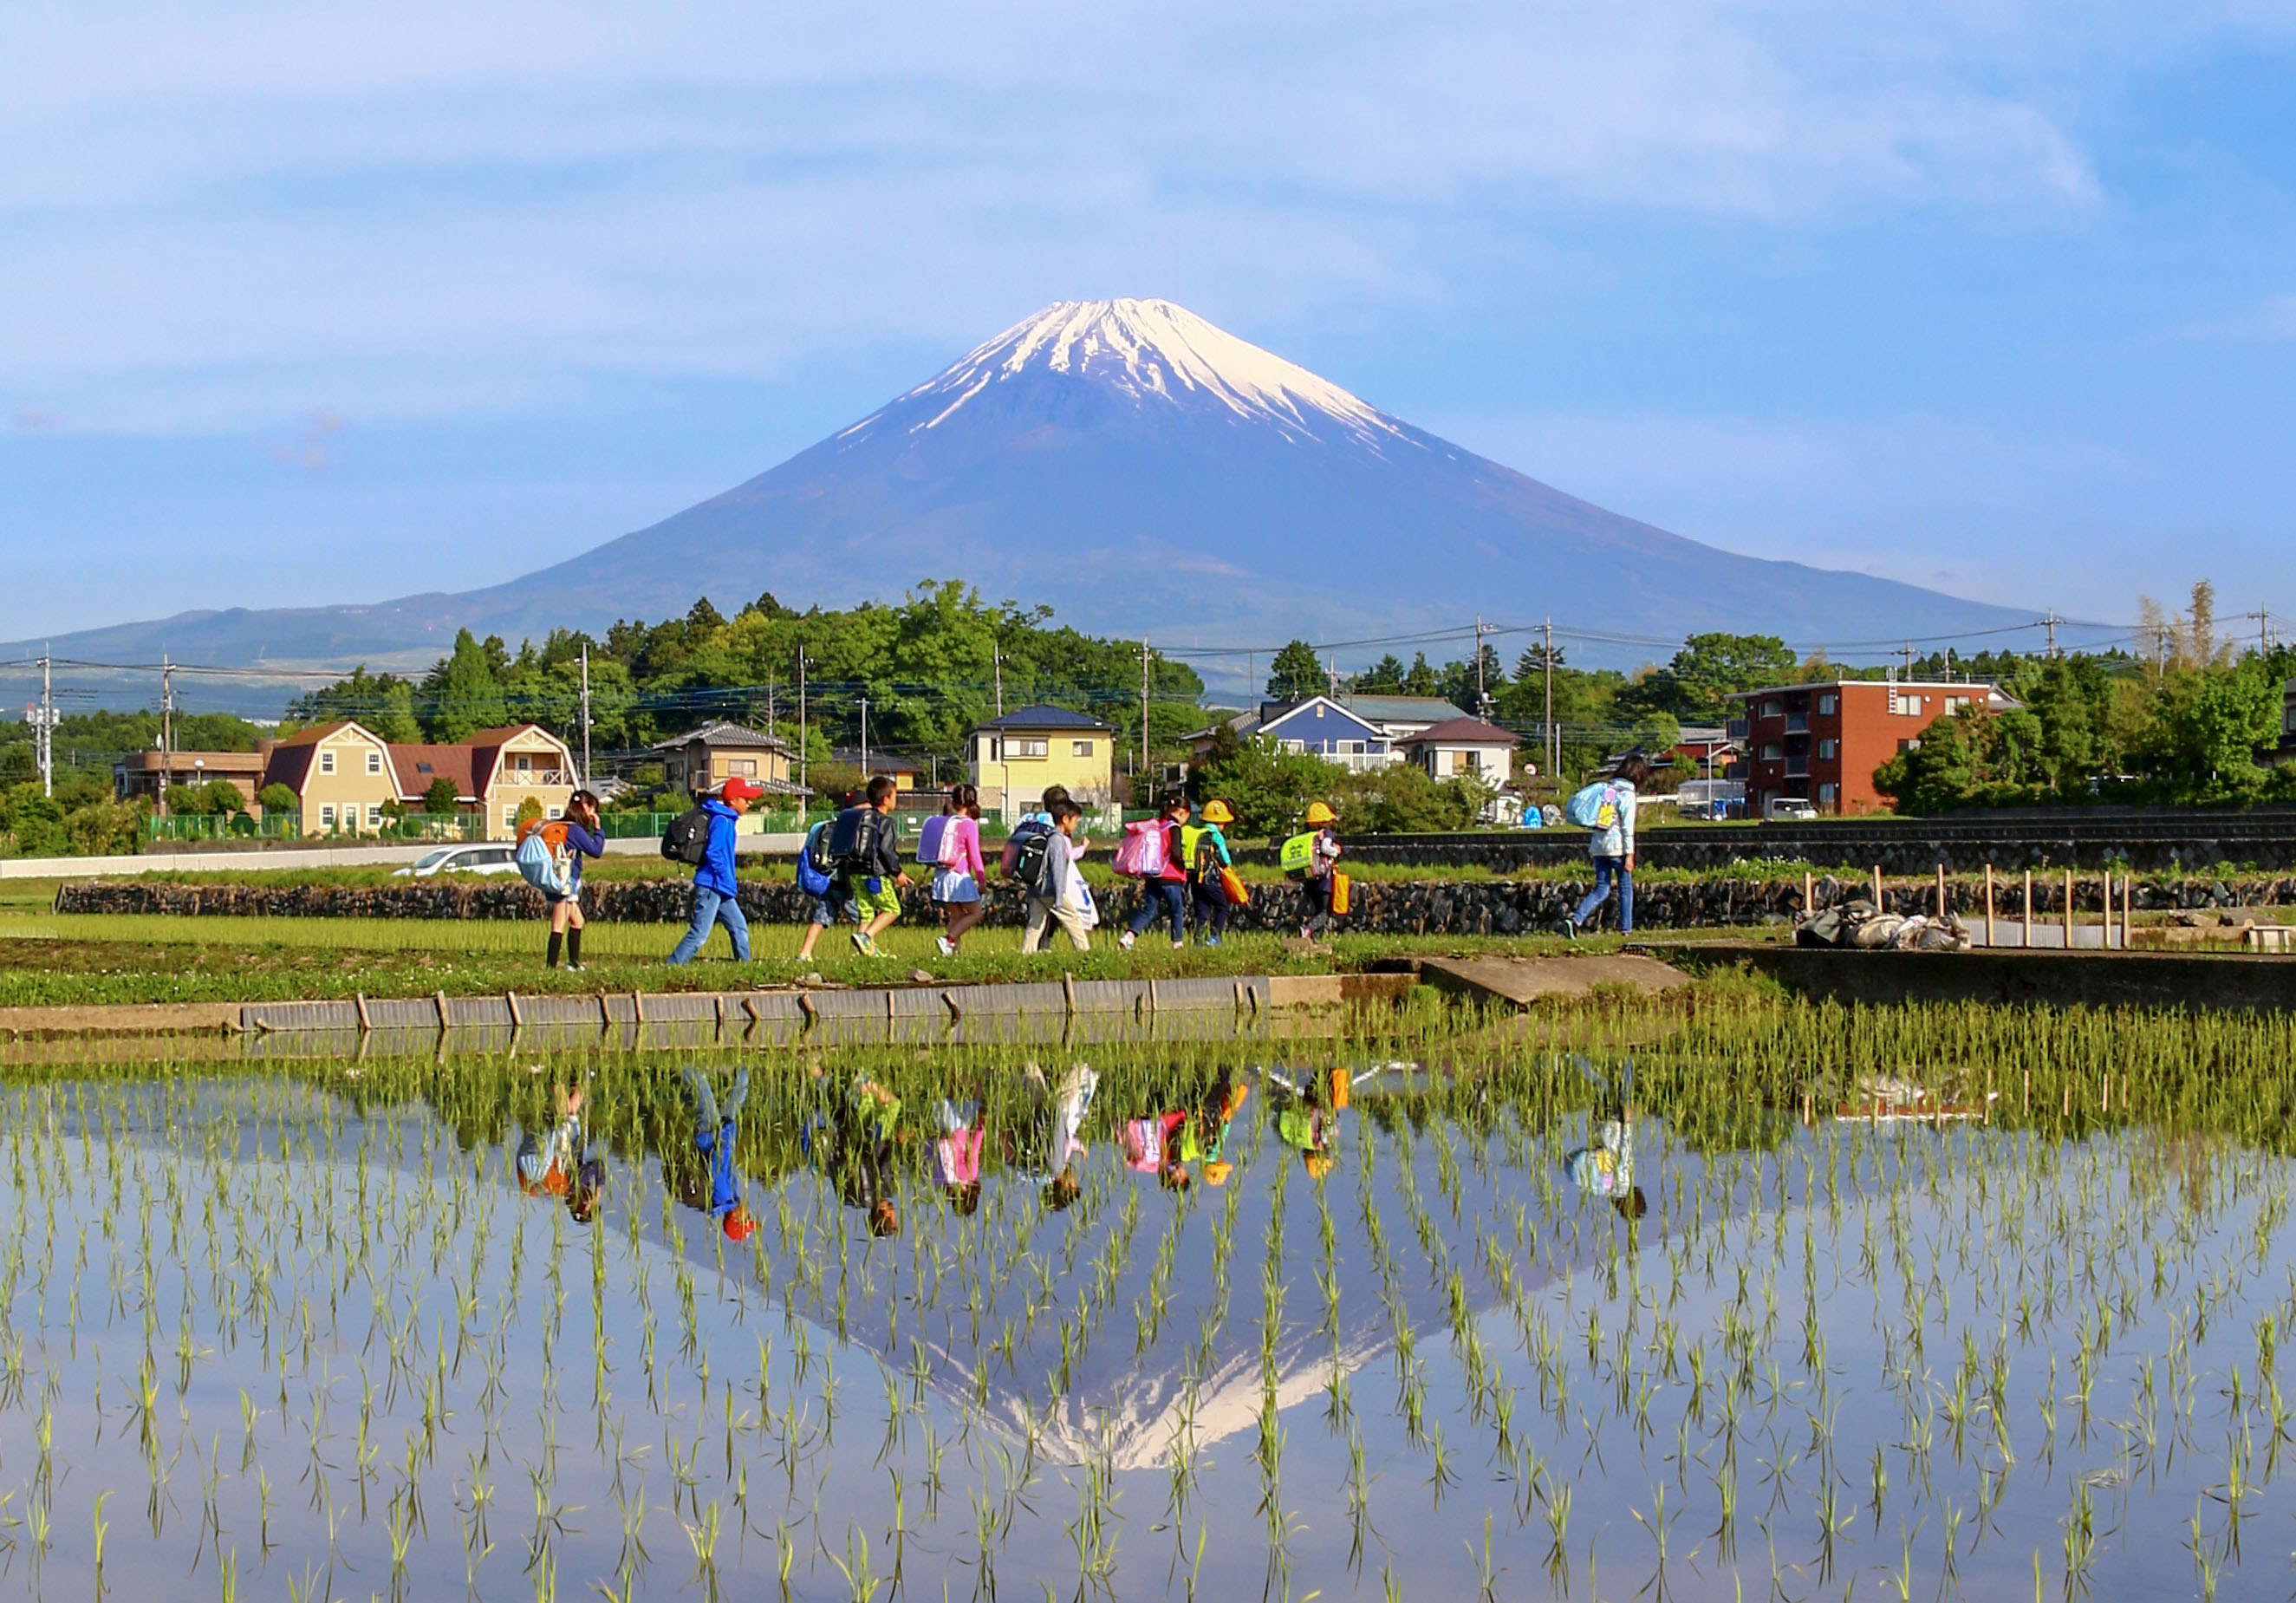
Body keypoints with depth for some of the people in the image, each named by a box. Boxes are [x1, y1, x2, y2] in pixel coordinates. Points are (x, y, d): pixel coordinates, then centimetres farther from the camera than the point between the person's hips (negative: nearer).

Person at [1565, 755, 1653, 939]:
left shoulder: (1606, 790, 11)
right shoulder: (1627, 795, -8)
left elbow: (1594, 819, 14)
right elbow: (1627, 827, -12)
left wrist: (1590, 846, 20)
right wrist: (1629, 854, -12)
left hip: (1598, 846, 6)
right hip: (1617, 847, -6)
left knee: (1601, 890, 7)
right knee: (1626, 887, 11)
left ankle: (1576, 920, -11)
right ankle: (1626, 928, 15)